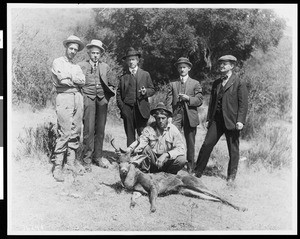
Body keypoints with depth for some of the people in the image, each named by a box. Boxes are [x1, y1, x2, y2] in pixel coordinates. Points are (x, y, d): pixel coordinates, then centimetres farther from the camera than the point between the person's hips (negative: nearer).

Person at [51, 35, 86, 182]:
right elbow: (62, 79, -10)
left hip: (78, 97, 6)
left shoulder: (77, 66, 22)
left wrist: (70, 77, -5)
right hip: (64, 97, -6)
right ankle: (57, 166, -7)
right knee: (64, 133, -12)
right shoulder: (58, 62, 6)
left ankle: (71, 161, 14)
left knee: (76, 132, 5)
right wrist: (76, 80, 2)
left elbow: (82, 81, 5)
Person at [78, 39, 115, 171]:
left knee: (100, 129, 6)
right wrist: (81, 95, -3)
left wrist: (109, 93, 5)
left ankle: (98, 157, 16)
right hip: (88, 98, -4)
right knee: (89, 129, -8)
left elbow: (109, 83, 21)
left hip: (102, 99, 4)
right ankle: (87, 159, -1)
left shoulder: (105, 66, 16)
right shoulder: (81, 65, 5)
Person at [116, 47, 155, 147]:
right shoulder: (123, 77, 12)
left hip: (141, 109, -1)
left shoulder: (145, 74, 14)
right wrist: (121, 106, -2)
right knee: (129, 136, 2)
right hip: (127, 109, 1)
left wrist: (146, 92, -8)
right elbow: (119, 93, 11)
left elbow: (152, 90, 13)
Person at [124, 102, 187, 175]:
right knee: (146, 148, -24)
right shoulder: (149, 129, -6)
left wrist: (166, 155, -31)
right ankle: (144, 172, -8)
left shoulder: (173, 130, -8)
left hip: (167, 161, 0)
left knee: (182, 159, -26)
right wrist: (130, 149, -40)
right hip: (153, 161, 0)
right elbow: (140, 143, -19)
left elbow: (181, 149, -16)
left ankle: (169, 174, 1)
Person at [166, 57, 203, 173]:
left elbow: (199, 100, 4)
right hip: (176, 115, 0)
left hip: (190, 116, 0)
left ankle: (190, 166, 16)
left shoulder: (195, 84, 10)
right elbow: (168, 102, 7)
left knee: (190, 142, 5)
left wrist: (188, 98, -12)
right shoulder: (172, 84, 13)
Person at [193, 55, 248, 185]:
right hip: (216, 119, 5)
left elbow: (243, 104, -7)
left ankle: (231, 177, 18)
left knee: (233, 150, 5)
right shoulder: (216, 83, 15)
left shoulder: (239, 83, -3)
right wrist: (208, 119, 14)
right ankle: (197, 172, 9)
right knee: (207, 144, 0)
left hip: (231, 121, -5)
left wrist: (240, 120, -16)